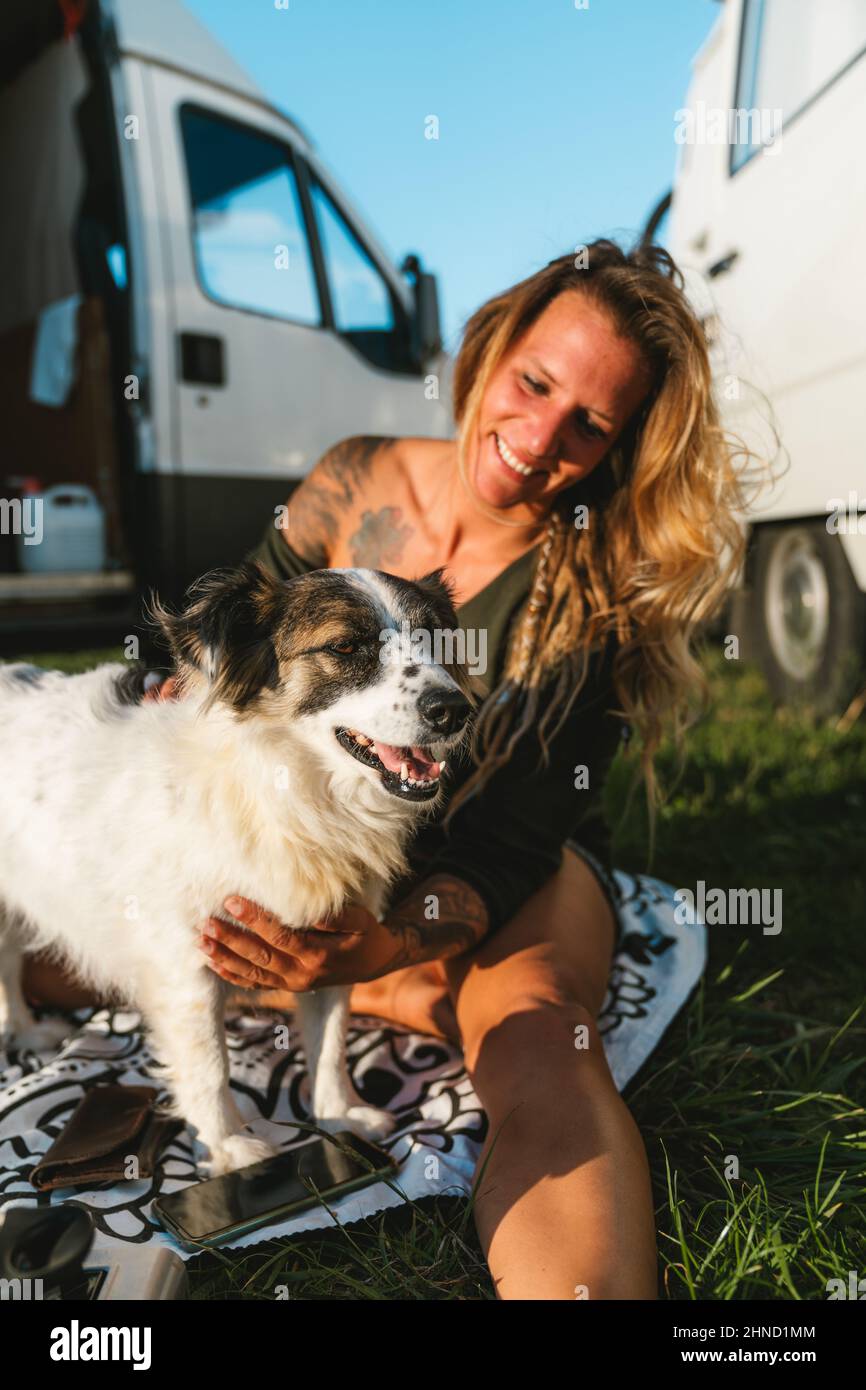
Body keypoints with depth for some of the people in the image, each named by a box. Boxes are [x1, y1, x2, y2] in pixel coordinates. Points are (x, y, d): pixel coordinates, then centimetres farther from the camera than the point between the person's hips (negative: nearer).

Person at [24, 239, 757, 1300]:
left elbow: (512, 835, -22)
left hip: (512, 872, -4)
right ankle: (425, 1004, -9)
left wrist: (377, 949, -40)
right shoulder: (355, 483, -9)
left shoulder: (601, 595, -17)